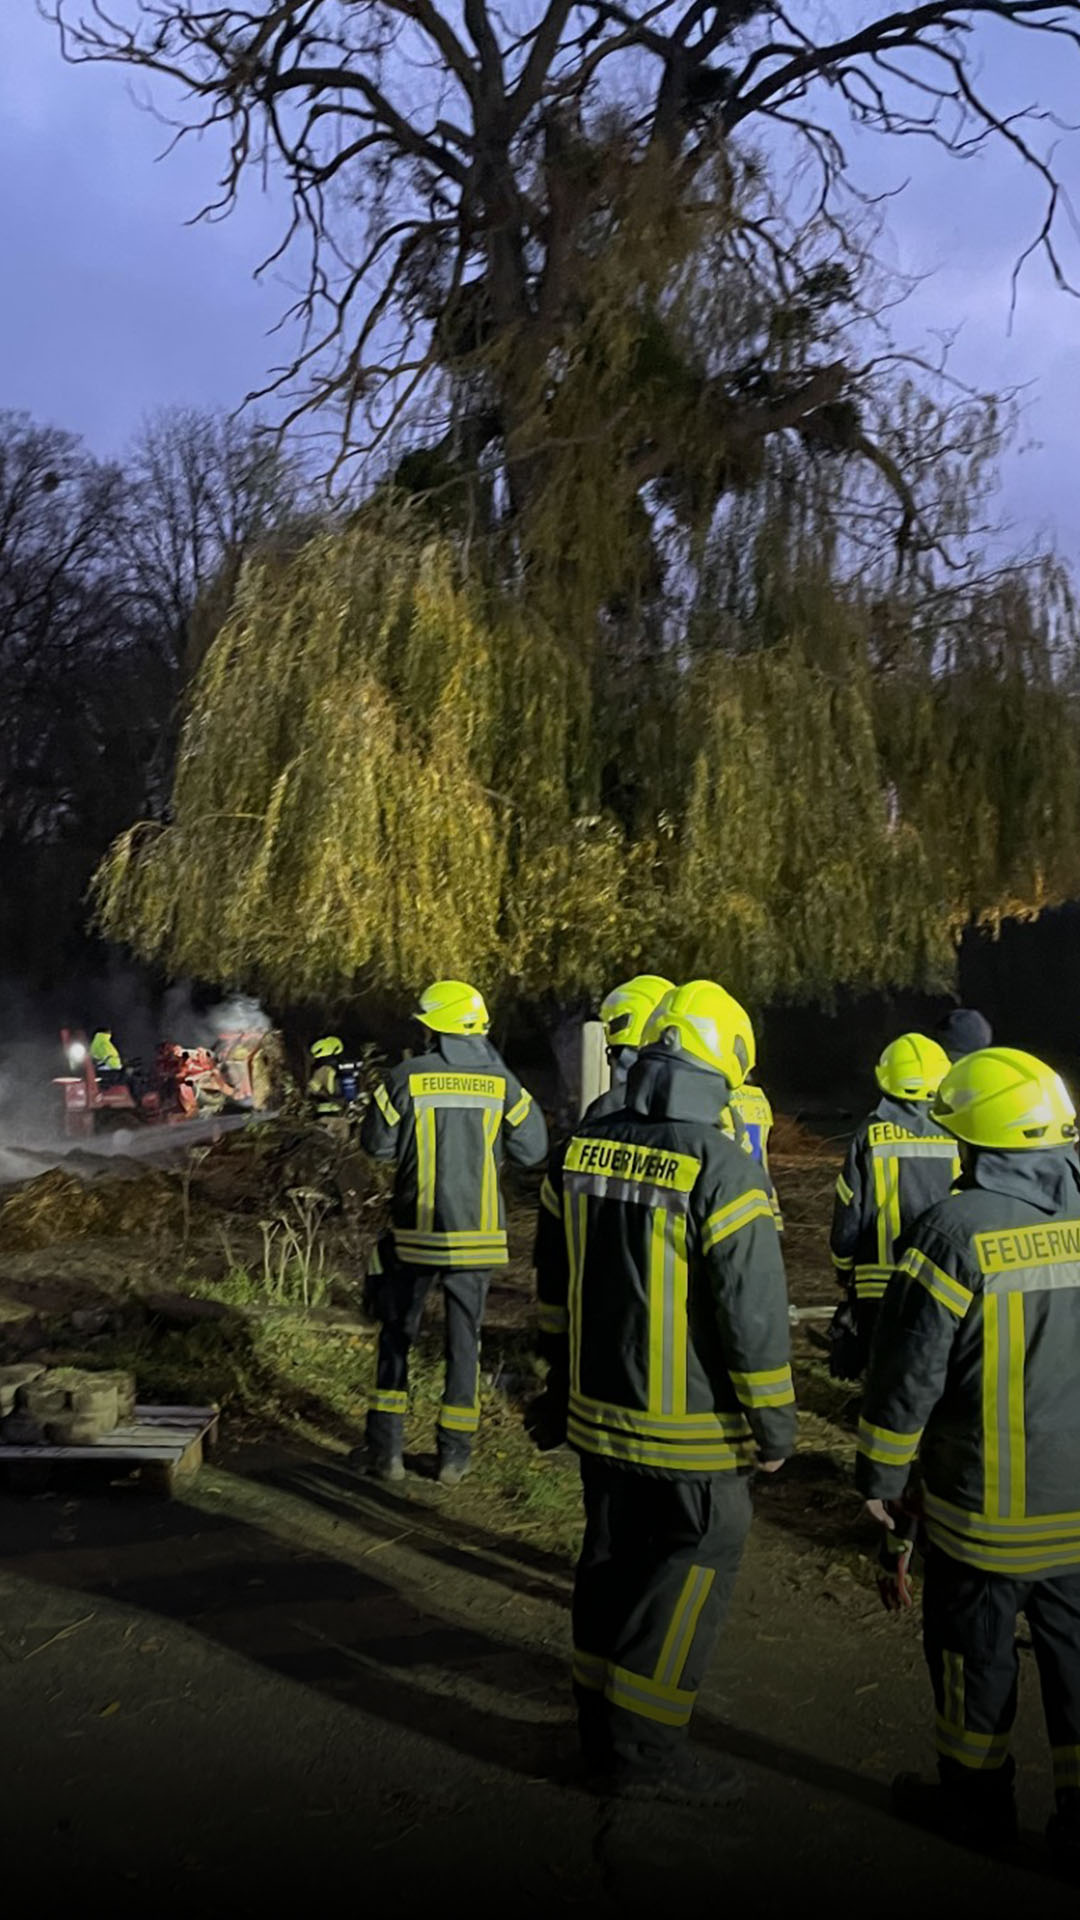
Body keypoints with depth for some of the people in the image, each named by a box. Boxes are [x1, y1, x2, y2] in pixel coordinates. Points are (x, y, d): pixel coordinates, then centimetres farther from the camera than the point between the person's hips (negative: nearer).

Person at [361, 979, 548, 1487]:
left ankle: (387, 1449, 16)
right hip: (476, 1235, 1)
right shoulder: (500, 1083, -5)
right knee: (464, 1340, 12)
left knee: (397, 1336, 14)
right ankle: (454, 1455, 16)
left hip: (416, 1233, -1)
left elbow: (377, 1144, -1)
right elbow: (532, 1150, 2)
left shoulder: (406, 1079, -9)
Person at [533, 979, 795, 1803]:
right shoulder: (720, 1169, -21)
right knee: (698, 1562, 8)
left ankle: (601, 1717, 35)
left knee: (615, 1556, 20)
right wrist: (774, 1426, -6)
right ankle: (642, 1745, 14)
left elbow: (556, 1285, 12)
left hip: (599, 1409, 7)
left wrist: (563, 1379, 24)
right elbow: (754, 1315, -18)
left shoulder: (582, 1153, 0)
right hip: (689, 1427, -7)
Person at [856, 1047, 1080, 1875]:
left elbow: (909, 1373, -15)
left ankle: (977, 1794, 31)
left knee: (977, 1648, 15)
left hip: (989, 1510, -4)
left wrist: (881, 1477, -3)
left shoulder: (959, 1230, -20)